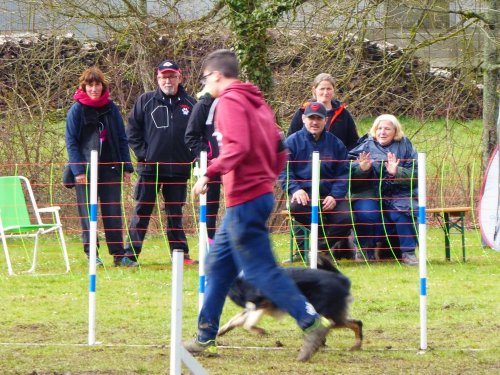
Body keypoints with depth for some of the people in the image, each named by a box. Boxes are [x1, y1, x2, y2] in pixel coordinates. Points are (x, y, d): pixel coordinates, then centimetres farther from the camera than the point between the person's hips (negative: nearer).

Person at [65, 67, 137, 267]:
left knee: (113, 213, 3)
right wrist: (78, 170, -13)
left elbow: (122, 139, 10)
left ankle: (119, 254, 6)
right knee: (88, 213, 0)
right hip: (86, 169, -3)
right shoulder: (77, 110, -3)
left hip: (110, 168, 3)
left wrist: (126, 167, 3)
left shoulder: (111, 109, 7)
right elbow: (71, 142, -5)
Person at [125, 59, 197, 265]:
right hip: (150, 168, -1)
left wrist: (191, 156, 0)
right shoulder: (145, 101, 1)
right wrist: (143, 153, -6)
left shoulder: (189, 104, 5)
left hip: (178, 169, 1)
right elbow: (132, 131, 2)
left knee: (175, 213, 9)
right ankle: (131, 253, 3)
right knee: (142, 211, 1)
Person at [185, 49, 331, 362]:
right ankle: (206, 338, 20)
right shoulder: (256, 101, 16)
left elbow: (238, 146, -25)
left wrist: (211, 173, -21)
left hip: (244, 200, -10)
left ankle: (312, 324, -12)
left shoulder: (230, 101, -11)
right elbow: (280, 150, 17)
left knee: (260, 269, -8)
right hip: (261, 192, 10)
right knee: (218, 265, 16)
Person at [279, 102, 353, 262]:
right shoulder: (292, 142, 7)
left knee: (345, 218, -28)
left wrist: (335, 196, -10)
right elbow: (284, 171, 2)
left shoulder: (335, 144, 12)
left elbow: (343, 174, 8)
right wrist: (295, 189, -17)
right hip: (304, 193, -1)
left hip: (329, 195, 1)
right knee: (296, 206, -37)